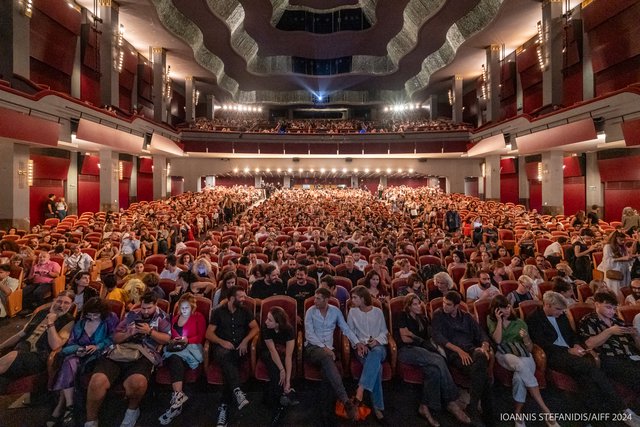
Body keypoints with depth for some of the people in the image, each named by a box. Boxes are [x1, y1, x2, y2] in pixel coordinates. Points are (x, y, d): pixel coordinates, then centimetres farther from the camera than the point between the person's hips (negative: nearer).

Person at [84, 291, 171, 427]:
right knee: (96, 382, -25)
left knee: (137, 383, -35)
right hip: (119, 352, 3)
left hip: (143, 355, -3)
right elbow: (115, 338, 20)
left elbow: (167, 339, 4)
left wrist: (150, 331, -8)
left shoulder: (162, 317, 12)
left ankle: (133, 409, 2)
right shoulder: (131, 314, 21)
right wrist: (128, 334, -1)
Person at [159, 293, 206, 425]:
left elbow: (201, 337, 1)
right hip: (176, 349, 4)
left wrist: (187, 340, -13)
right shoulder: (175, 318, 26)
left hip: (192, 348, -3)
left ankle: (177, 397, -42)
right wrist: (172, 341, 3)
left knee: (174, 359, -34)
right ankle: (178, 396, -47)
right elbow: (172, 336, 27)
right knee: (175, 359, -34)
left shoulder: (198, 317, 10)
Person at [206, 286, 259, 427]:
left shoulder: (245, 311, 10)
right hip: (223, 346, -1)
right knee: (224, 356, -36)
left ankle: (223, 405, -22)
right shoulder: (218, 312, 5)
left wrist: (245, 341, -10)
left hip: (240, 347, 1)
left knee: (230, 364, -29)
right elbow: (209, 333, 1)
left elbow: (255, 328, 6)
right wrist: (222, 342, -16)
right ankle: (237, 390, -46)